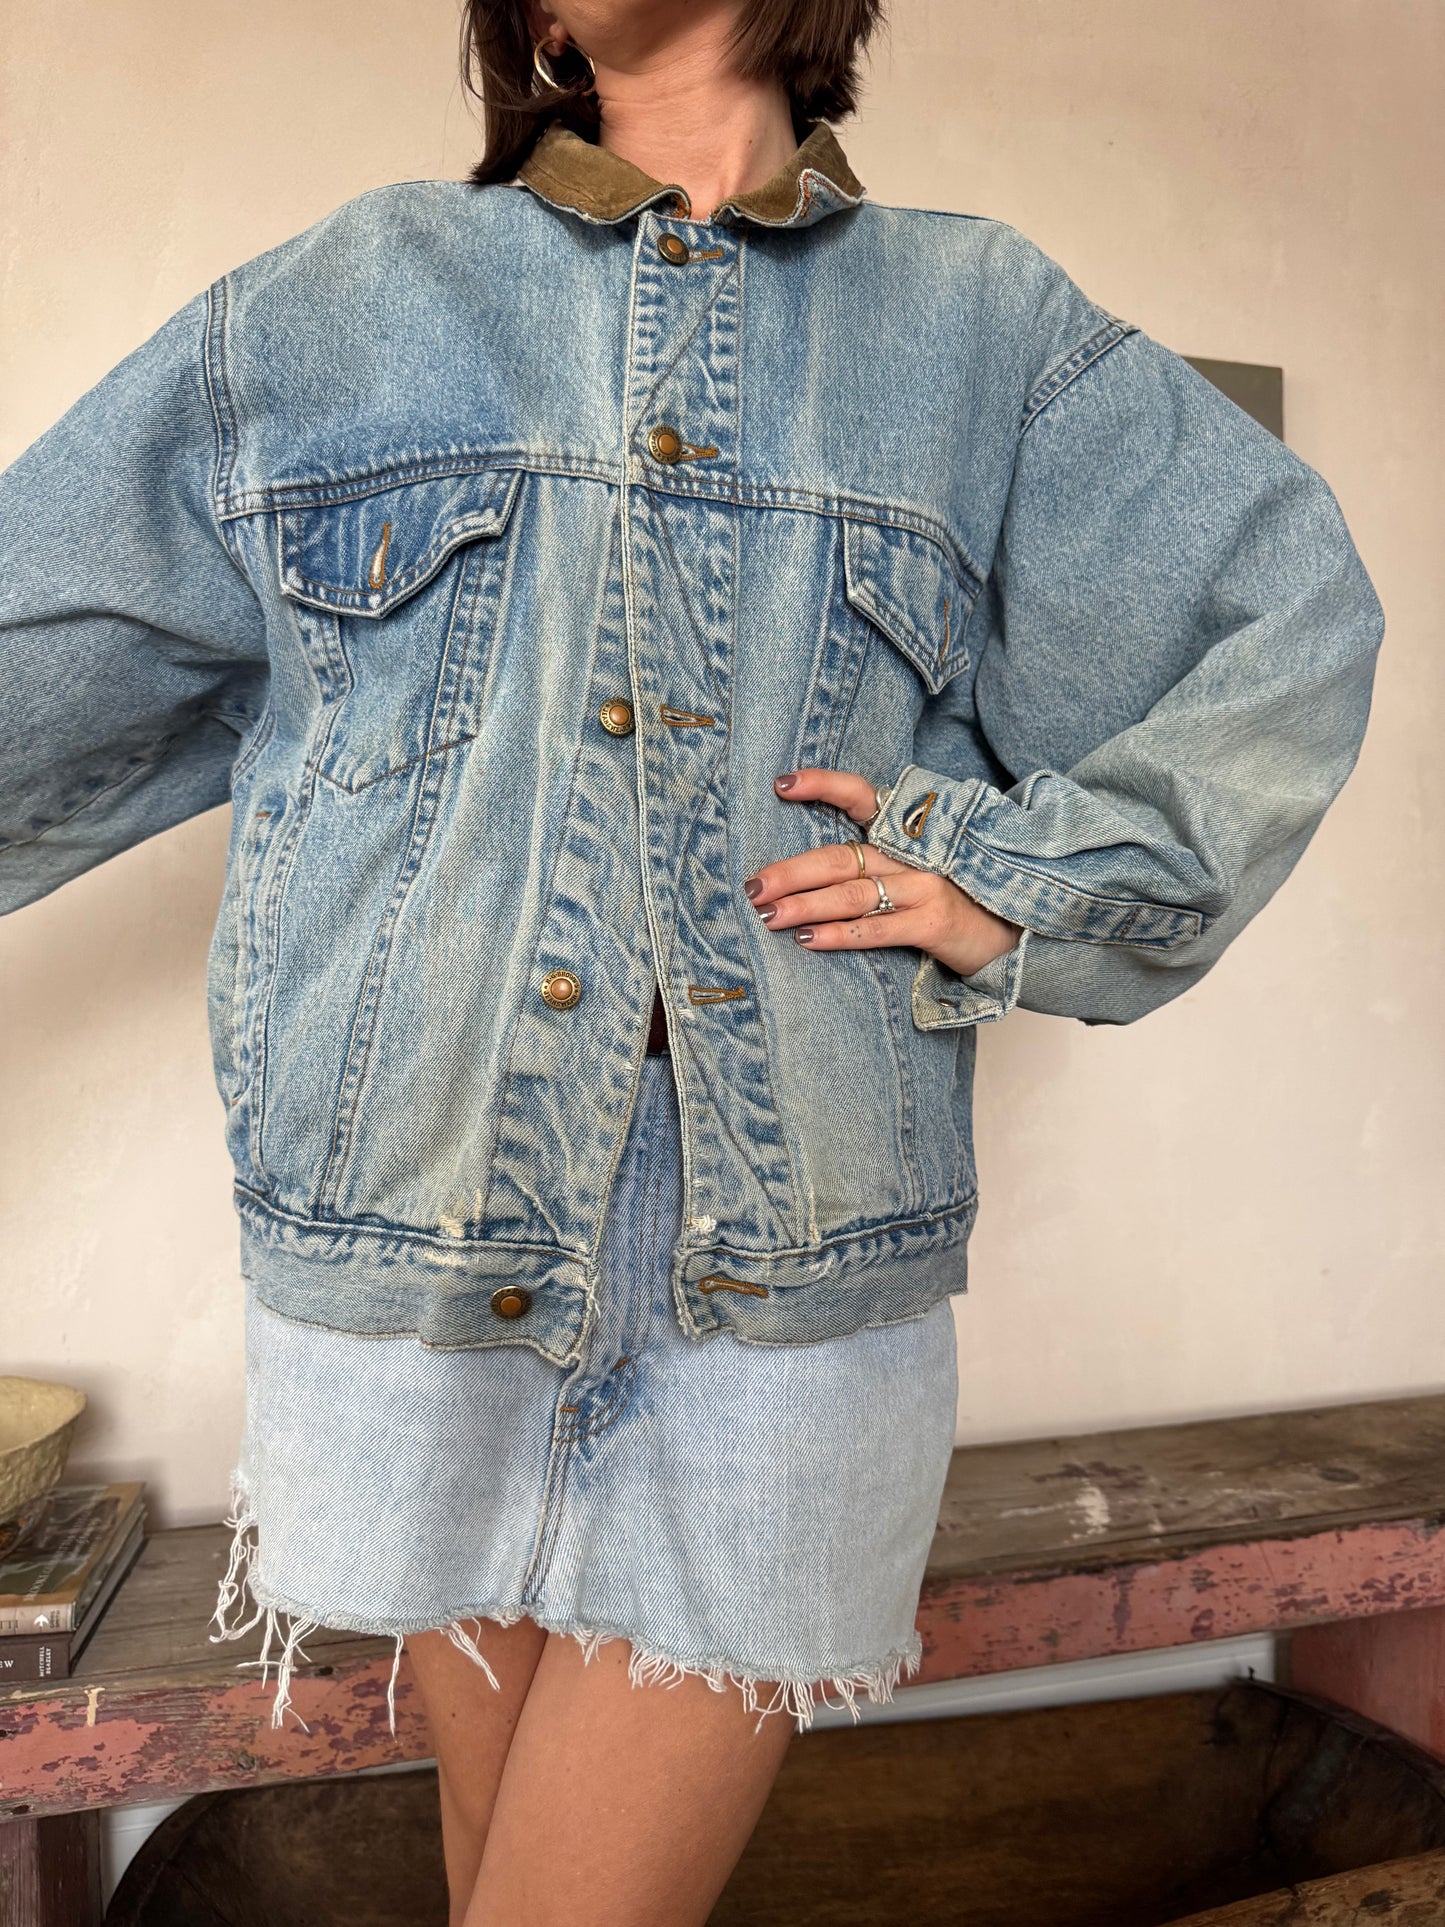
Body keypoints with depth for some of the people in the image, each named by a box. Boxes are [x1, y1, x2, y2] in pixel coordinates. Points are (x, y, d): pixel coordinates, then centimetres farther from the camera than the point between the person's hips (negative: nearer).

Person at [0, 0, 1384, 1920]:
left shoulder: (985, 326, 8)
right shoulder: (334, 306, 9)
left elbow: (1287, 611, 12)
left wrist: (1025, 886, -1)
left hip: (788, 1262, -1)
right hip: (429, 1237, 2)